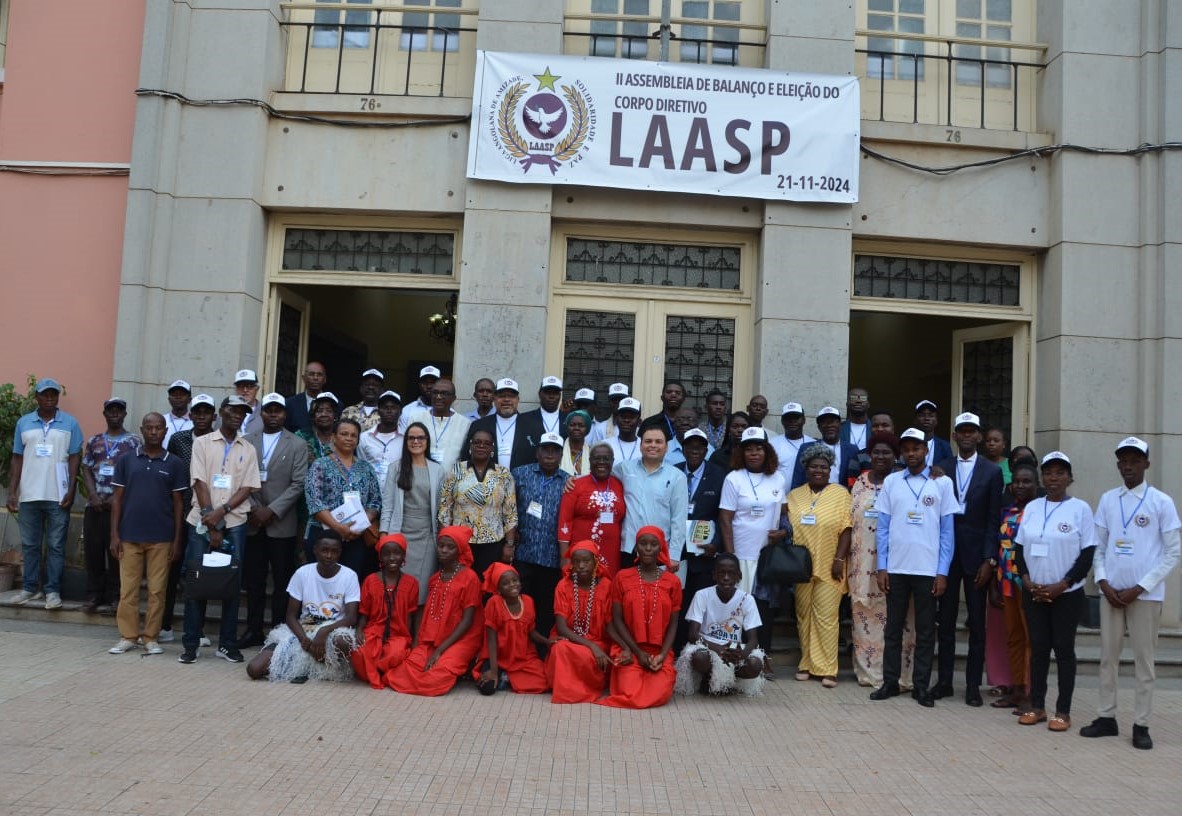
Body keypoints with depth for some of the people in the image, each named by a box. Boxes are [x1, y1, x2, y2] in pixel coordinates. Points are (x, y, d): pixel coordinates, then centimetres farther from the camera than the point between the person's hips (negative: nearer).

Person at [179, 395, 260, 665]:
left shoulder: (248, 450, 10)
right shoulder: (202, 443, 5)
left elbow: (248, 488, 2)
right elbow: (199, 482, -3)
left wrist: (221, 511, -13)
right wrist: (211, 524, -10)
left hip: (234, 523, 2)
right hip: (202, 521, -1)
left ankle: (228, 643, 11)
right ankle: (190, 644, 8)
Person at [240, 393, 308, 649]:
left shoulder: (297, 445, 1)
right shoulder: (247, 442, 8)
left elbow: (298, 484, -5)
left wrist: (272, 510, -11)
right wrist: (252, 508, -7)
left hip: (282, 524, -2)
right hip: (253, 522, 2)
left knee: (282, 581, 3)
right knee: (253, 580, 8)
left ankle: (278, 631, 10)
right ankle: (253, 630, 17)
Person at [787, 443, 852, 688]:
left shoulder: (841, 493, 2)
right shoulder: (794, 496, 11)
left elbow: (846, 529, -4)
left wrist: (839, 560, -10)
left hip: (829, 568, -3)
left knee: (826, 617, -4)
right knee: (803, 615, 8)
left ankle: (826, 668, 3)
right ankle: (807, 663, 18)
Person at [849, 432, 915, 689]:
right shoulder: (859, 483, 11)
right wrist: (846, 557, 11)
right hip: (863, 562, 4)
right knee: (863, 615, 7)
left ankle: (896, 675, 5)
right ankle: (867, 671, 17)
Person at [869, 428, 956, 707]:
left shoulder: (942, 483, 3)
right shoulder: (891, 482, 6)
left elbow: (947, 530, 2)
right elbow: (883, 528, 6)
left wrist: (943, 572, -4)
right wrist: (882, 567, -1)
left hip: (928, 569, -1)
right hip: (895, 568, 1)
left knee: (925, 631, 6)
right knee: (893, 627, 8)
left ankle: (921, 685, 15)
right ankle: (890, 682, 16)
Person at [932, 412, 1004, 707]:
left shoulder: (992, 471, 1)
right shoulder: (942, 469, 6)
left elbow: (994, 520, -2)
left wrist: (989, 560, -8)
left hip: (976, 555, -1)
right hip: (946, 553, 2)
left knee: (977, 624, 5)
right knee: (945, 620, 8)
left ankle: (973, 685, 13)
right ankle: (944, 680, 16)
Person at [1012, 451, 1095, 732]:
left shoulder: (1080, 508, -5)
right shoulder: (1032, 507, 7)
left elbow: (1088, 553, -7)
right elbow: (1019, 547, 9)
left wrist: (1062, 585, -13)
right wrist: (1026, 579, -5)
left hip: (1067, 594, -3)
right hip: (1033, 592, 3)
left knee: (1063, 649, 3)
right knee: (1038, 648, 8)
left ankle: (1063, 711, 11)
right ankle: (1037, 706, 16)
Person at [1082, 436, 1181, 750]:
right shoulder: (1107, 500, 7)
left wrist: (1139, 588, -10)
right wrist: (1103, 583, -4)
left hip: (1146, 594, -3)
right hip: (1111, 591, 4)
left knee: (1143, 659, 3)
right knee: (1108, 656, 8)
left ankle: (1141, 725, 10)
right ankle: (1107, 718, 17)